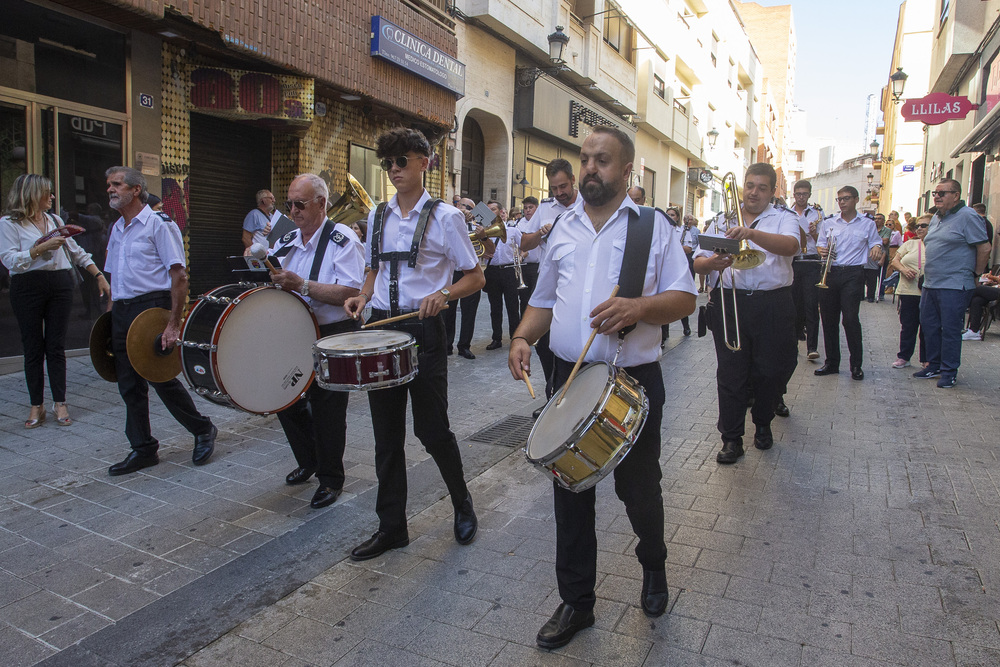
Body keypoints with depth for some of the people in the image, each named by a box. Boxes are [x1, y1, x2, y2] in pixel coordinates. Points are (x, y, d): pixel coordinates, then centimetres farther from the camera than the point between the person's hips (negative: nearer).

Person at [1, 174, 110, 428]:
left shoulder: (55, 220, 15)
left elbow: (76, 252, 17)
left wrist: (99, 276, 11)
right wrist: (42, 247, -19)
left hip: (60, 285, 4)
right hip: (28, 288, -3)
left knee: (56, 347, 5)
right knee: (33, 348, 3)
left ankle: (59, 402, 11)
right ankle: (36, 405, 13)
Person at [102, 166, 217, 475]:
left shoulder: (159, 224, -8)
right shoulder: (116, 229, 17)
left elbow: (179, 276, -14)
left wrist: (173, 324, -21)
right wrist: (110, 316, 15)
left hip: (151, 307, -8)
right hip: (121, 311, 8)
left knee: (162, 378, -4)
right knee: (129, 386, 9)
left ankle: (203, 430, 16)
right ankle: (143, 449, 20)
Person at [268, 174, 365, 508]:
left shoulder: (343, 239, -12)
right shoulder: (286, 241, 10)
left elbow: (351, 292, -24)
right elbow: (277, 283, 20)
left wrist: (302, 284, -29)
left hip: (333, 336, -7)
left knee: (327, 409, 1)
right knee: (285, 400, 15)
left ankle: (330, 478, 22)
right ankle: (309, 461, 39)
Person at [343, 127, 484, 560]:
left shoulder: (445, 217, -4)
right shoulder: (378, 216, 12)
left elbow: (475, 277, -2)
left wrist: (444, 294, -21)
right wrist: (363, 296, 2)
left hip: (424, 330, -5)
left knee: (432, 430, 0)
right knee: (386, 435, 10)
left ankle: (462, 504, 29)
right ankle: (391, 527, 24)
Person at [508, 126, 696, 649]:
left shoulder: (654, 226, 1)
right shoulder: (563, 228, 11)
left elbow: (685, 298, -3)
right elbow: (544, 299, 16)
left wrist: (638, 307, -22)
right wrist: (523, 337, -2)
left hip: (635, 380, -3)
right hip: (570, 378, 4)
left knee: (638, 489, 11)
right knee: (570, 492, 10)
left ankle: (653, 566, 44)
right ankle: (576, 601, 27)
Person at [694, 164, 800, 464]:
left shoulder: (783, 218, 7)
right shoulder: (722, 220, 13)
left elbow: (791, 246, -18)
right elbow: (698, 262, 6)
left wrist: (751, 232, -33)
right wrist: (712, 262, -18)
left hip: (773, 306, -1)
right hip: (729, 303, 1)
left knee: (771, 370, 7)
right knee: (731, 372, 1)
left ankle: (763, 424, 33)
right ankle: (731, 439, 10)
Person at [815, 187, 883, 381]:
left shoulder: (867, 223, 8)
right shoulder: (829, 222, 14)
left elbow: (875, 243, 11)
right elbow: (820, 244, 16)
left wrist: (876, 249, -12)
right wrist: (822, 250, -7)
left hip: (853, 274, -3)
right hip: (830, 273, 3)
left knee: (850, 319, -11)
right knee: (828, 319, 4)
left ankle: (856, 365, 1)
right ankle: (831, 362, 16)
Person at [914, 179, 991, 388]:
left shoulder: (968, 217, -10)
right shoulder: (936, 218, 15)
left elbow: (984, 247, -12)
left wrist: (975, 273, -4)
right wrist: (930, 272, 17)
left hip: (954, 286, -8)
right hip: (931, 284, 8)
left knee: (950, 330, -2)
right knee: (929, 326, 13)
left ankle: (949, 372, 8)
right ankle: (934, 366, 25)